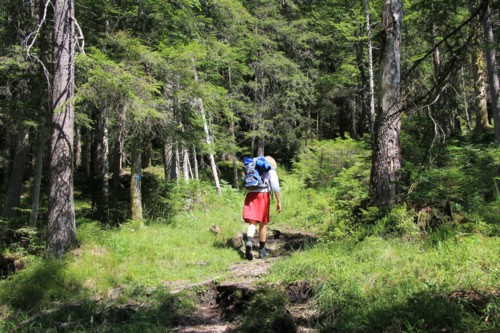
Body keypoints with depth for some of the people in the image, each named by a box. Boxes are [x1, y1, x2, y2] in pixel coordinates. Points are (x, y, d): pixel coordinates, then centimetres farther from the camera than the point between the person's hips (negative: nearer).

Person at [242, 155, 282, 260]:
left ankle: (249, 241, -31)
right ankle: (261, 251, 14)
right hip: (263, 195, -3)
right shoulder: (271, 171, 9)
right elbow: (275, 187, -3)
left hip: (250, 194, 3)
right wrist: (279, 202, -1)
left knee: (252, 223, -2)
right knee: (263, 224, 8)